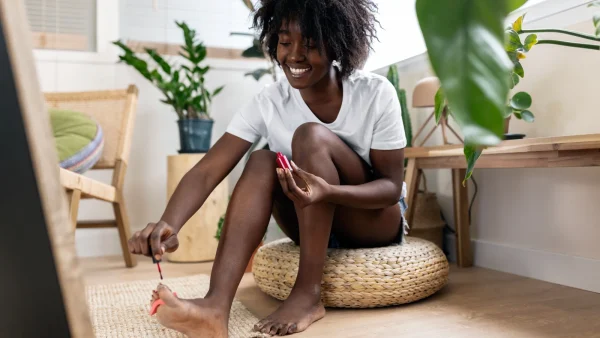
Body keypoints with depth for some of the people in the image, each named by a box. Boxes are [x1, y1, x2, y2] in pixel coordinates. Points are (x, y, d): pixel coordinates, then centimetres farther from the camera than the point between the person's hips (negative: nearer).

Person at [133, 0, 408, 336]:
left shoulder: (376, 93, -17)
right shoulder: (269, 103, -12)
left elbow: (392, 186, -17)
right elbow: (207, 171, -21)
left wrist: (329, 191, -37)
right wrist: (169, 224, -41)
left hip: (378, 222, -2)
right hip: (316, 227, 3)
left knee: (311, 136, -27)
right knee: (262, 161, -25)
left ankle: (309, 293, -27)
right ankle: (217, 305, -40)